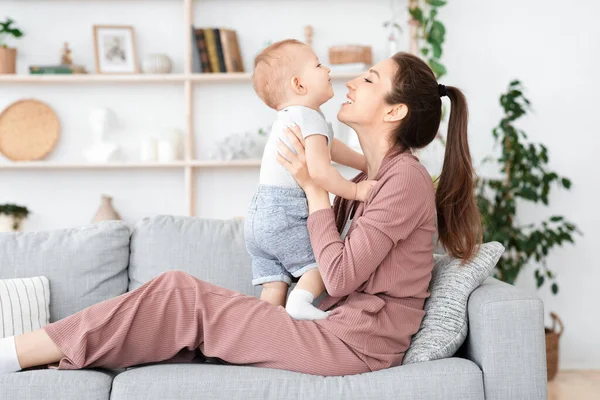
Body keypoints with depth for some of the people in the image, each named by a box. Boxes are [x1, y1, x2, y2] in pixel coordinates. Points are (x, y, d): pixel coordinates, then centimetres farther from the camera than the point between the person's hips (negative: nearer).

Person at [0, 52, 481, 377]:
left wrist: (315, 188, -11)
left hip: (356, 341, -9)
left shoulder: (405, 177, -14)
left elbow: (340, 276, -17)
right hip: (340, 324, 9)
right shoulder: (372, 177, 16)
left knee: (183, 298, -13)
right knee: (181, 290, -2)